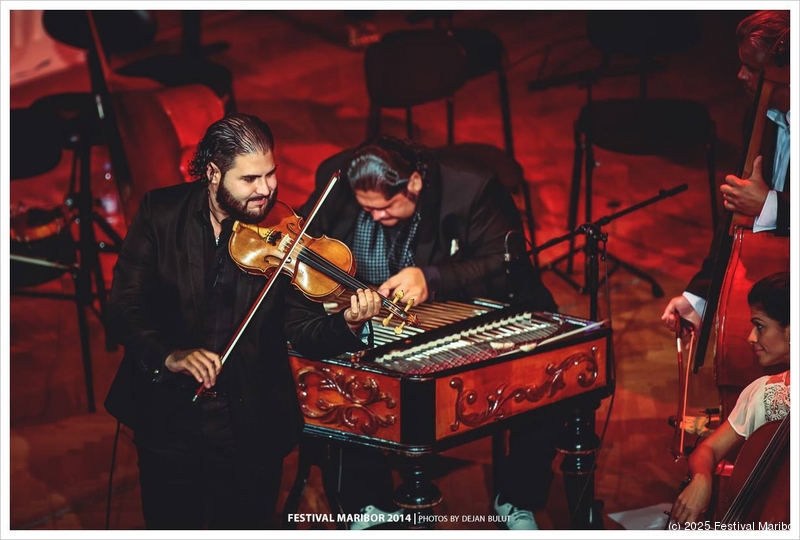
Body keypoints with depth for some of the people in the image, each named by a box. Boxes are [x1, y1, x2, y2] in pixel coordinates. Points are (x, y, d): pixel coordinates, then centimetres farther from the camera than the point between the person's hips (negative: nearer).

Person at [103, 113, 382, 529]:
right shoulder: (161, 213, -6)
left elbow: (304, 331, -9)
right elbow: (124, 308, -10)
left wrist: (347, 324, -30)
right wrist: (168, 355, -27)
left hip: (251, 430, 0)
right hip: (167, 421, 0)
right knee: (169, 525, 13)